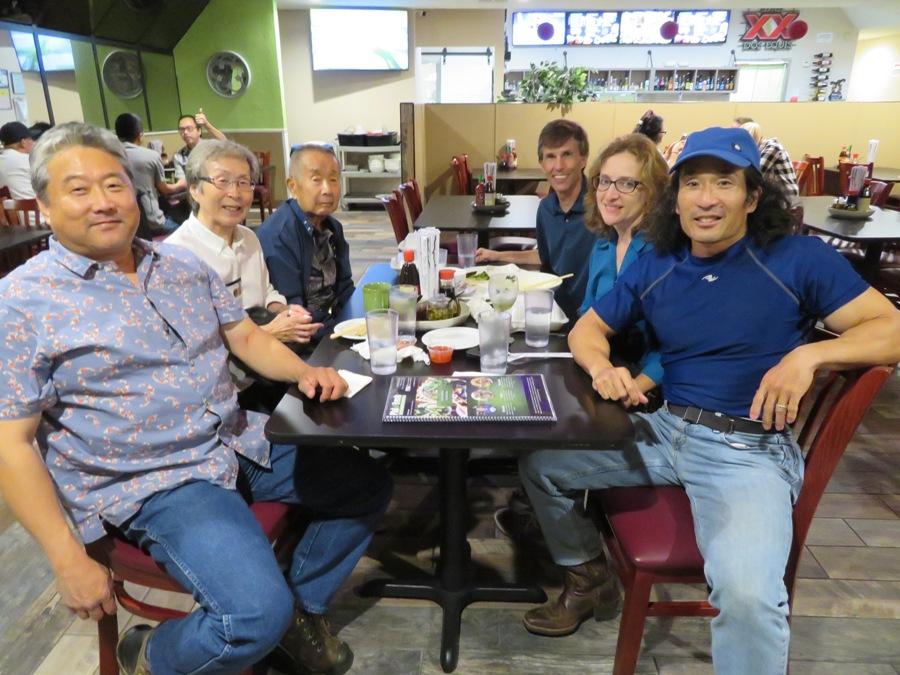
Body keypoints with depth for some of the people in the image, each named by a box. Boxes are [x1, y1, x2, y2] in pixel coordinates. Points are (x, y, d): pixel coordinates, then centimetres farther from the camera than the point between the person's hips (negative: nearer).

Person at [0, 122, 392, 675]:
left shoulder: (184, 267, 8)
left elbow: (248, 337, 13)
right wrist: (70, 561, -13)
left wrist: (304, 372, -8)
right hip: (150, 485, -6)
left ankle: (301, 610, 25)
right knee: (256, 617, -24)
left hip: (240, 442, 7)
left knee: (368, 485, 7)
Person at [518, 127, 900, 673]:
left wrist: (807, 355, -23)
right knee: (539, 460, 2)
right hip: (661, 431, 5)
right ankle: (590, 580, 23)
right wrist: (602, 367, -9)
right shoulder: (655, 269, 7)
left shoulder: (799, 259, -4)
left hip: (750, 449, -5)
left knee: (748, 596, -32)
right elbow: (588, 328, 13)